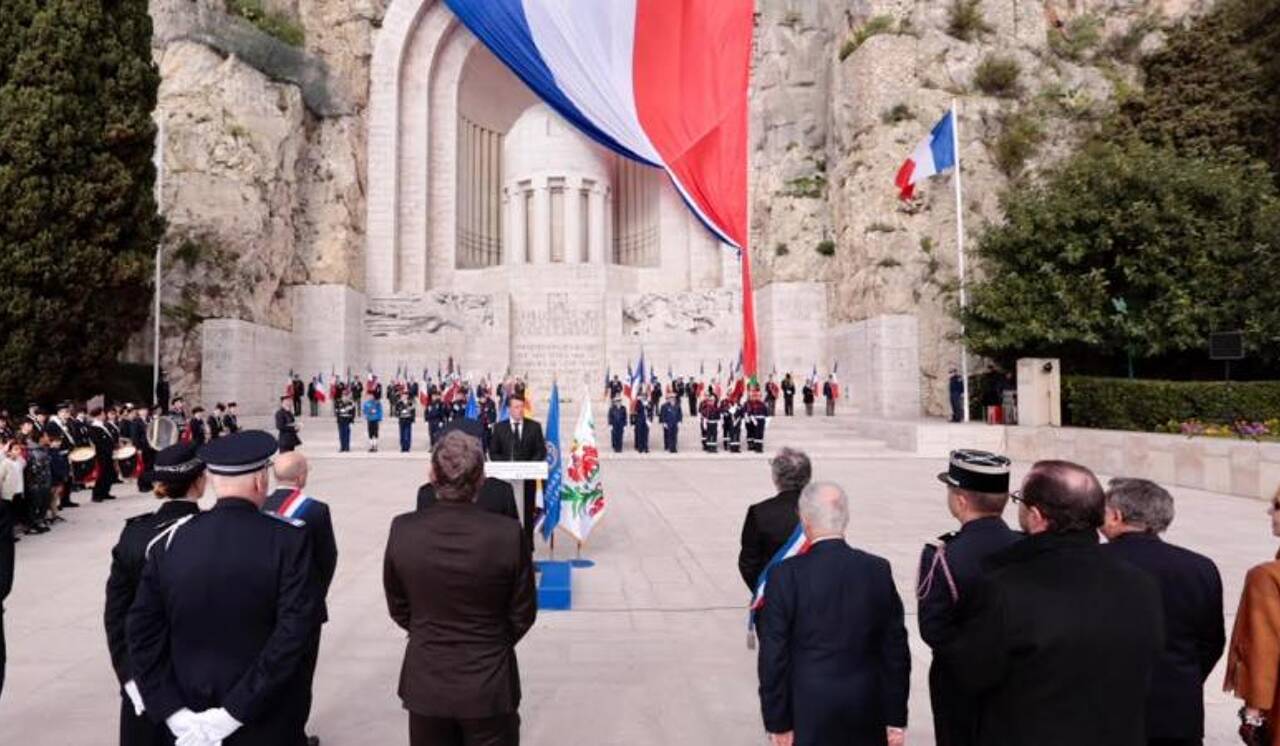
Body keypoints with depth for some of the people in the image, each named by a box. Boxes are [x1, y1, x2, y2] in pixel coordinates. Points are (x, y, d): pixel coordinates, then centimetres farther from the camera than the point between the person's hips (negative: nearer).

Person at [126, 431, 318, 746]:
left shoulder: (169, 541, -6)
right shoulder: (288, 539, -17)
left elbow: (142, 632, -8)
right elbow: (294, 634, -24)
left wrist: (174, 712, -9)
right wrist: (235, 711, -19)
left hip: (193, 717, 3)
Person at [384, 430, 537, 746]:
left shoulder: (402, 530, -15)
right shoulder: (507, 534, -21)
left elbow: (398, 607, 0)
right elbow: (523, 614, -8)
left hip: (426, 683, 2)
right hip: (488, 684, -2)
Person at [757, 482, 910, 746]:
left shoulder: (786, 575, -15)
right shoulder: (878, 570, -6)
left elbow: (773, 656, -12)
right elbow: (895, 649, -1)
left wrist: (778, 723, -2)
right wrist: (896, 718, 8)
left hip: (808, 711, -3)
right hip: (867, 711, 3)